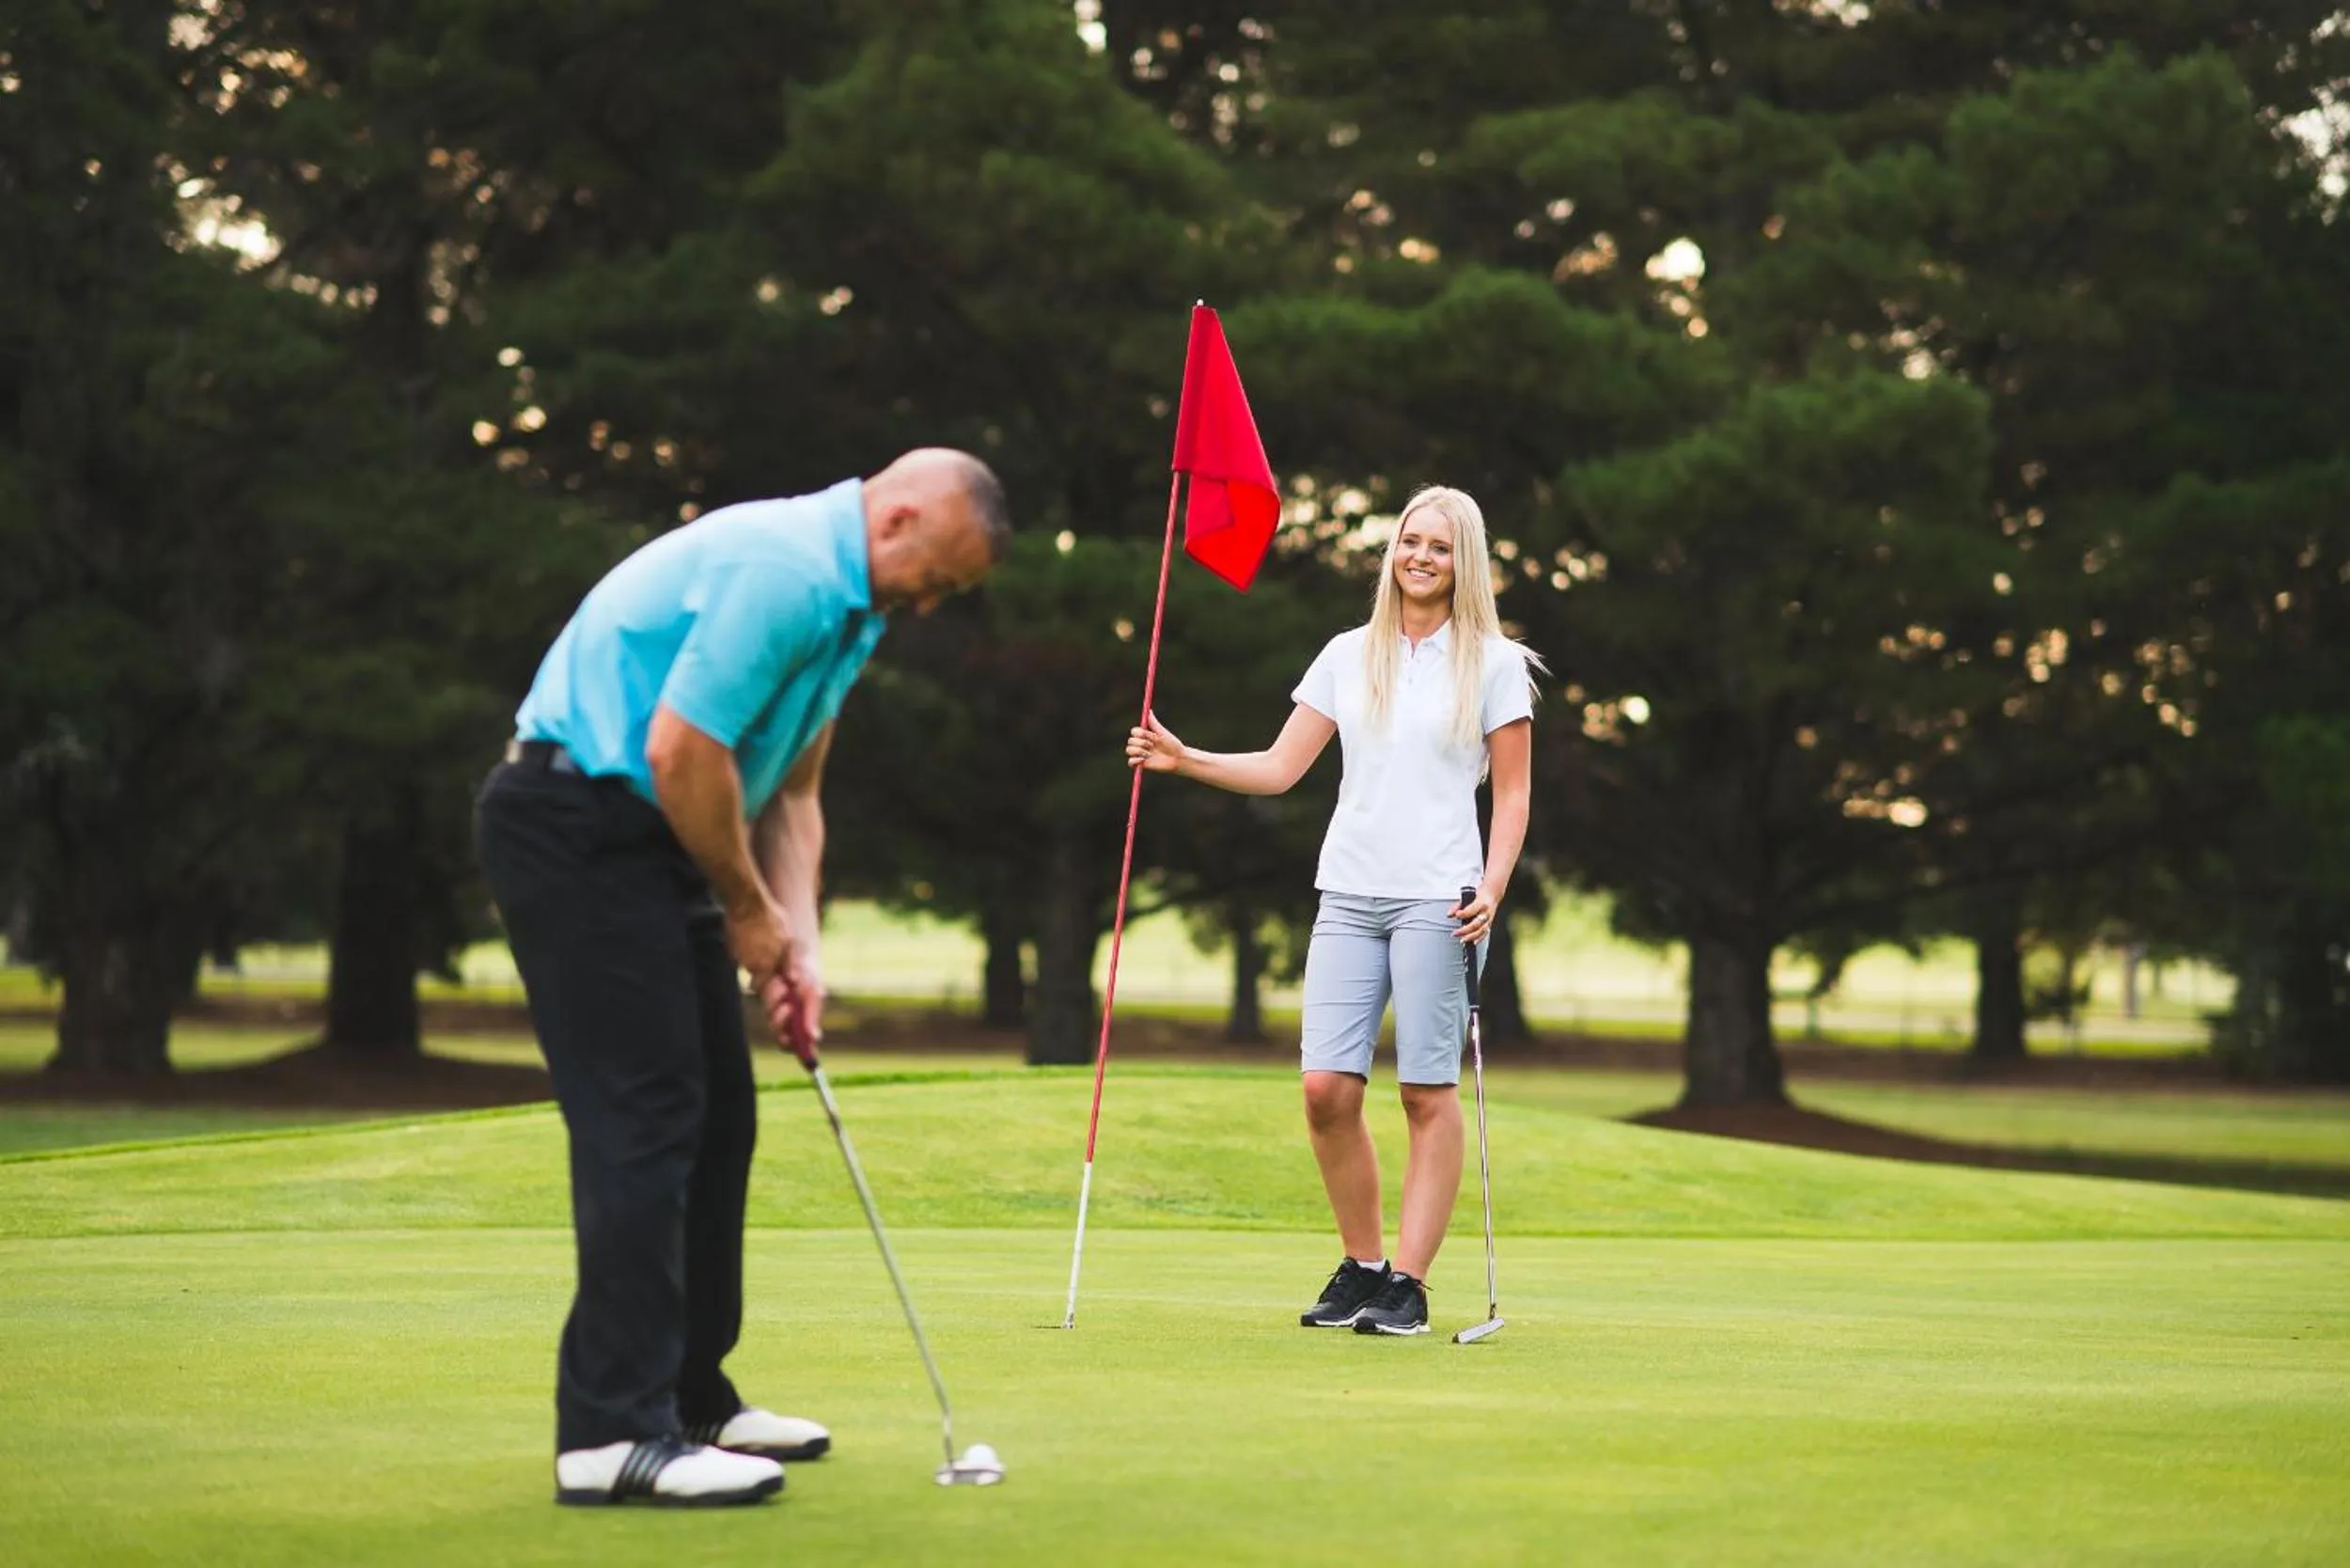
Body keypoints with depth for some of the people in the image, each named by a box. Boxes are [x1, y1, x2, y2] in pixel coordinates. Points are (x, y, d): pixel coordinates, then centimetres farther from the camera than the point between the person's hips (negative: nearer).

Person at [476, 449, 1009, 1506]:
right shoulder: (781, 571, -20)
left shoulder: (845, 605, 13)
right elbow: (682, 749, -24)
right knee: (640, 1120, -13)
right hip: (576, 827, -11)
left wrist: (796, 944, 5)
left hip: (646, 838, 11)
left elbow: (790, 794, 17)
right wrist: (750, 909, -10)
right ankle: (613, 1429, -13)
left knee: (714, 1117, 12)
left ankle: (690, 1396, 20)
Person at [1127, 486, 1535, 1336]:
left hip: (1435, 897, -3)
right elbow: (1279, 768, 11)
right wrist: (1183, 759, -2)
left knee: (1429, 1092, -4)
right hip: (1349, 892, 3)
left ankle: (1408, 1283, 1)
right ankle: (1361, 1265, 10)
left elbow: (1512, 794, 4)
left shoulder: (1494, 663, 4)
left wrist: (1492, 888, -10)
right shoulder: (1349, 656, 13)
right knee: (1327, 1087, -5)